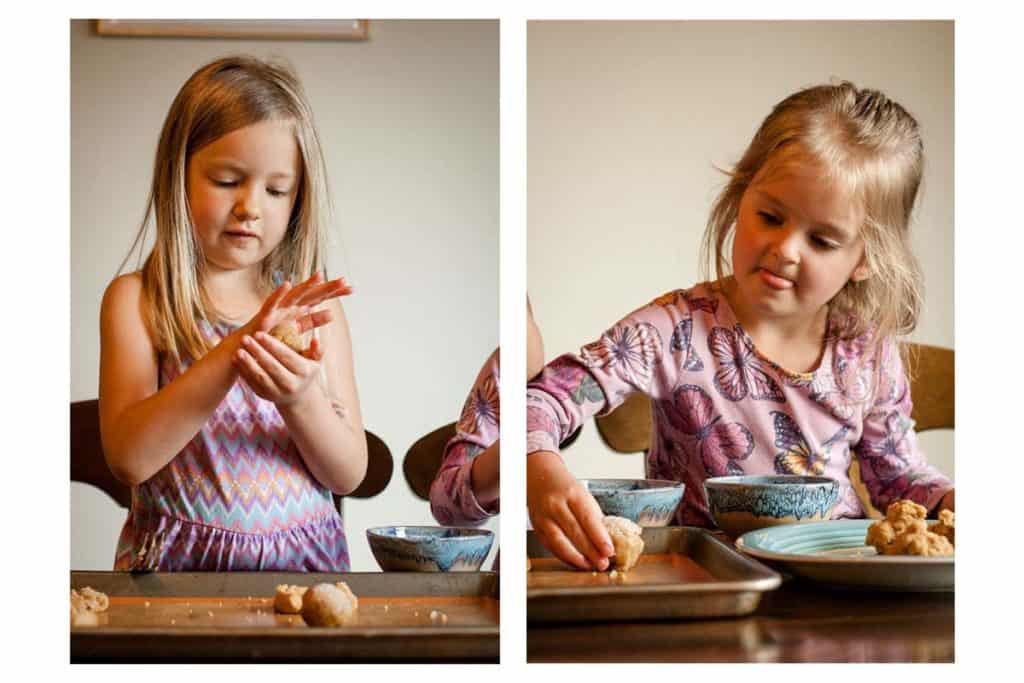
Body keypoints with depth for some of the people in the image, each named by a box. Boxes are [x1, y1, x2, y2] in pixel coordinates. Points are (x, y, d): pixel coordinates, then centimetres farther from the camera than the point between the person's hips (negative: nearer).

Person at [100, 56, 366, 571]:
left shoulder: (316, 306, 7)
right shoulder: (135, 299, 1)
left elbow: (349, 474, 5)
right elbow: (128, 457, -12)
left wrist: (301, 399, -15)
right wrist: (233, 353, -21)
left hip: (304, 558, 2)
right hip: (180, 560, -2)